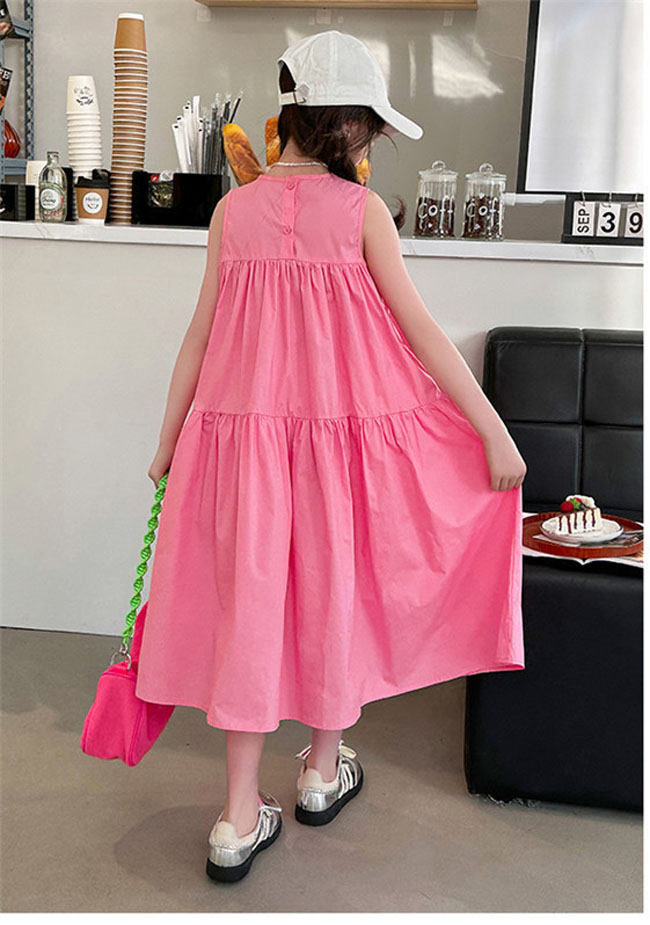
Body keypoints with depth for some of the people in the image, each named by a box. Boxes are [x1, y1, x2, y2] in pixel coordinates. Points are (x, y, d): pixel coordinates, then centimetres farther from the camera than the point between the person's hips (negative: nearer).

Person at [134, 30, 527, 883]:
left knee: (252, 599, 7)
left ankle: (240, 820, 13)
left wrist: (169, 438, 13)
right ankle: (324, 770, 35)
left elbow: (201, 333, 4)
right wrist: (494, 427, -5)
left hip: (246, 429, 2)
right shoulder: (361, 208, -6)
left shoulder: (234, 209, 2)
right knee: (335, 589, 15)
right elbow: (419, 328, -9)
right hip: (348, 428, -2)